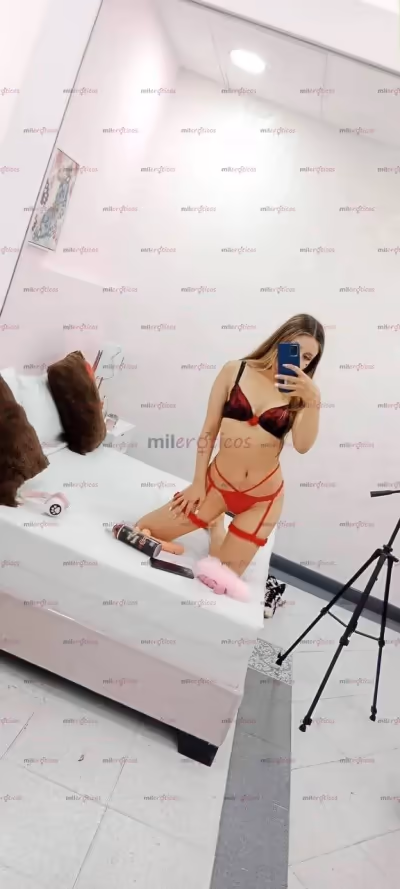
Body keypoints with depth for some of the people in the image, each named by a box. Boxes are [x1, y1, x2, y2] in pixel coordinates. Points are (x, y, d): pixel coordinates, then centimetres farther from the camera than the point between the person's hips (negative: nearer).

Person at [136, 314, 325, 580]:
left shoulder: (300, 392, -6)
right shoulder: (235, 371, -6)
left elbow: (303, 446, -19)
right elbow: (209, 430, -2)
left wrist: (314, 400, -29)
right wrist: (198, 483, -1)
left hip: (263, 497, 0)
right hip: (217, 482, 1)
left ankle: (216, 524, 39)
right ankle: (214, 518, 29)